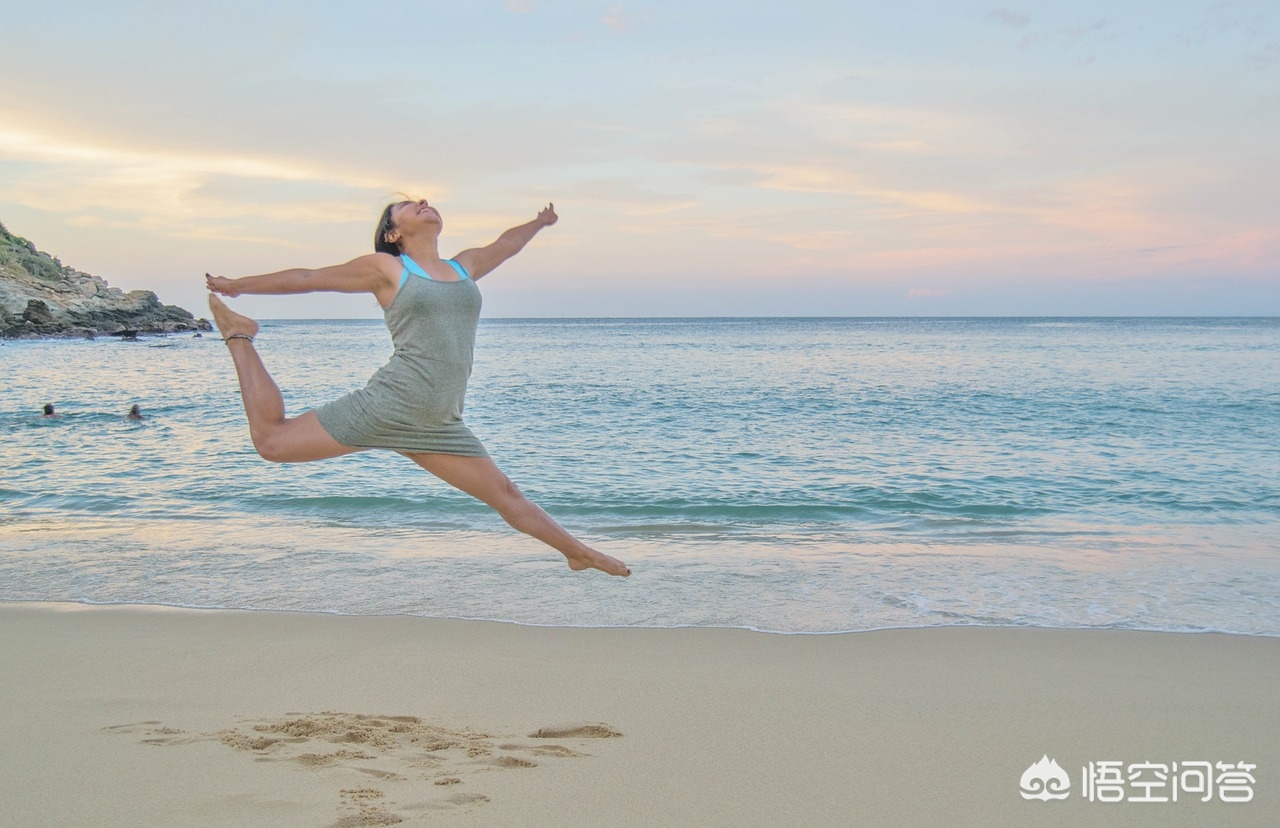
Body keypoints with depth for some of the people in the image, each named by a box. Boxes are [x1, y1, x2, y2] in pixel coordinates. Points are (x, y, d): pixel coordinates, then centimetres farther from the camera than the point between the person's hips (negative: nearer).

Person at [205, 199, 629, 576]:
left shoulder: (464, 267, 16)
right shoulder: (386, 268, 3)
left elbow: (507, 244, 36)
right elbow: (309, 278, 11)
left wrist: (541, 221, 53)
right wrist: (237, 285, 18)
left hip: (438, 427, 4)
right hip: (384, 407, -4)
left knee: (505, 494, 8)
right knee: (271, 441, 1)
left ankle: (579, 552, 25)